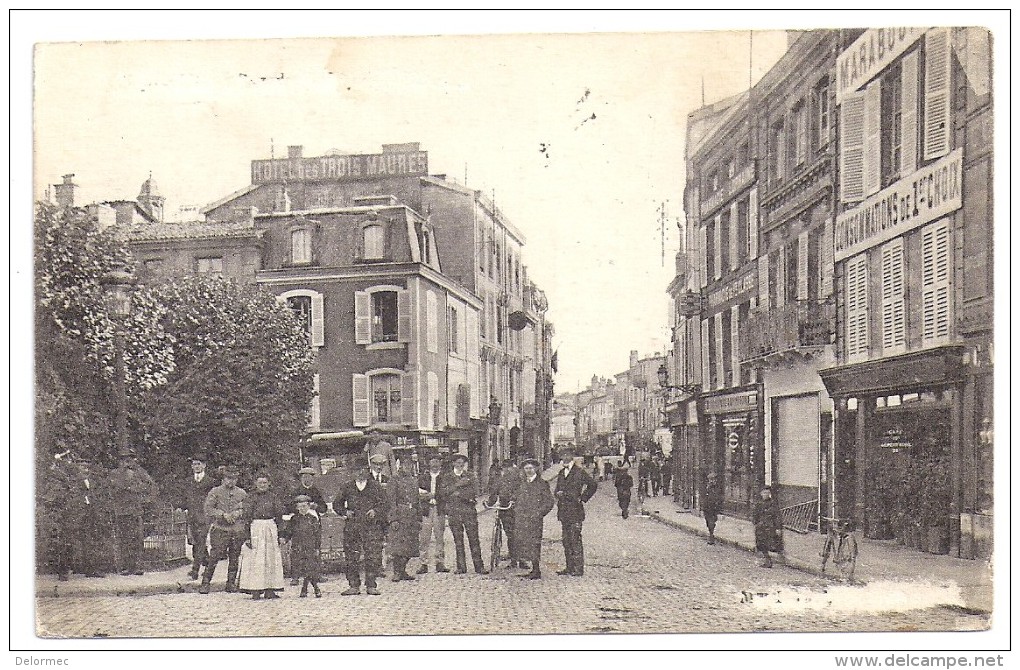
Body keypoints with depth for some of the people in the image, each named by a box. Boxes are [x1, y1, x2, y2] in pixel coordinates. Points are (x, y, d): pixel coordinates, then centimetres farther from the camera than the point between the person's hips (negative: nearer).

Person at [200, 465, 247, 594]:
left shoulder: (242, 493, 13)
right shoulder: (215, 491, 4)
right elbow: (208, 509, -5)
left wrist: (239, 512, -4)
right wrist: (223, 514, -14)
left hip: (238, 530, 3)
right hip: (220, 530, -3)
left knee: (234, 559, 5)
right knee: (214, 557, -8)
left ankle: (231, 583, 13)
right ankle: (205, 583, 0)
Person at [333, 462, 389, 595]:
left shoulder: (375, 486, 8)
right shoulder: (346, 487, 13)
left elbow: (383, 503, 4)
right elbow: (336, 504, 16)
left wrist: (375, 511, -14)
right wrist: (345, 512, -2)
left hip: (372, 525, -2)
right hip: (352, 525, 2)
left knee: (373, 556, -7)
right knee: (351, 557, 1)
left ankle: (371, 586, 1)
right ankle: (354, 586, 9)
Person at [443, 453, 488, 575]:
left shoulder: (470, 476, 12)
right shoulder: (447, 478, 13)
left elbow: (474, 492, 1)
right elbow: (445, 492, -2)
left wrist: (458, 493, -7)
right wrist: (459, 484, -10)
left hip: (469, 511, 0)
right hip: (454, 512, 0)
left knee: (474, 539, -4)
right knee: (458, 540, 0)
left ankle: (479, 566, -2)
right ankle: (461, 567, 6)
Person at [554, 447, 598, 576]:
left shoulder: (579, 472, -5)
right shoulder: (561, 473, 16)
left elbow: (593, 485, -4)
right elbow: (558, 489, 26)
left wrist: (583, 498, -5)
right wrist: (558, 495, 4)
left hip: (575, 509, -7)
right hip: (563, 511, 7)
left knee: (575, 539, -8)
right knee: (566, 540, 8)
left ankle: (579, 568, -5)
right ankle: (569, 567, 14)